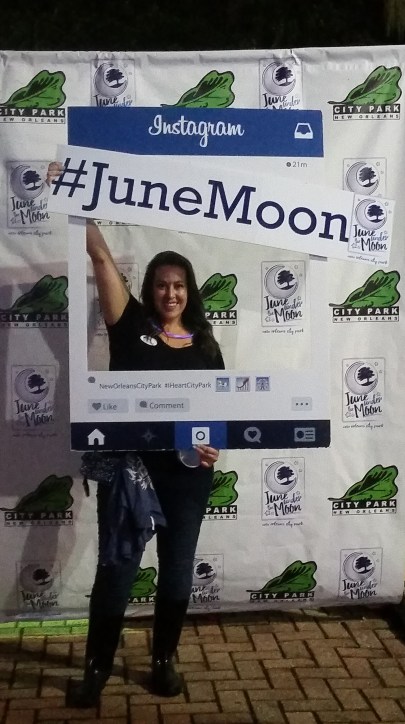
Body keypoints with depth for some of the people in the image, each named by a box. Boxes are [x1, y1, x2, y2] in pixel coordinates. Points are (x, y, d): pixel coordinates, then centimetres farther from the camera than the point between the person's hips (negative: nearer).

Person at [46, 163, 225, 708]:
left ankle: (164, 659, 31)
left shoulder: (203, 341, 6)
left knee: (178, 570, 12)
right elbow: (101, 256, -6)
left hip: (187, 471, 3)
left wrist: (213, 444, -9)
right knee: (116, 570, 4)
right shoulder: (131, 324, -1)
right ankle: (97, 667, 21)